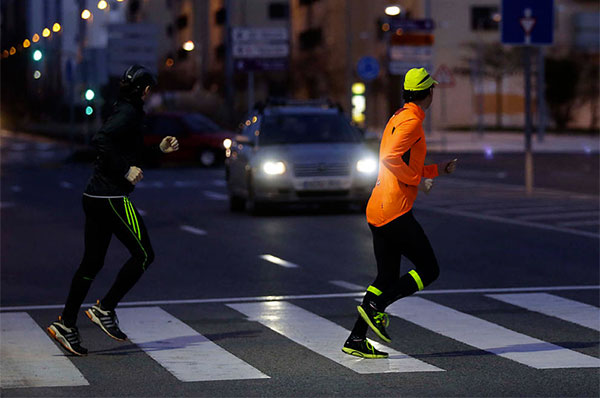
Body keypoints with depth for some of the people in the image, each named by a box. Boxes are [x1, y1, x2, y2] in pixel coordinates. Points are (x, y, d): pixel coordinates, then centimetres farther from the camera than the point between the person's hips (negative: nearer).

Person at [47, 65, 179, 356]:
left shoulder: (127, 112, 19)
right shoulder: (128, 113, -12)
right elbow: (100, 140, -27)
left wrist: (159, 149, 23)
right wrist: (126, 171, -22)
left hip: (95, 197, 10)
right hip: (111, 197, -10)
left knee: (92, 262, 11)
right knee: (143, 254, -1)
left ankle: (66, 323, 9)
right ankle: (105, 310, 0)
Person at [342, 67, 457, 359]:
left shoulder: (399, 117, 18)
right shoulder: (412, 121, -12)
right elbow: (391, 157, -25)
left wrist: (439, 170, 28)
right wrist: (417, 181, -16)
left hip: (377, 211, 10)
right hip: (395, 211, -10)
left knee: (387, 277, 12)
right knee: (429, 270, -2)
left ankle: (356, 340, 10)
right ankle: (376, 306, -9)